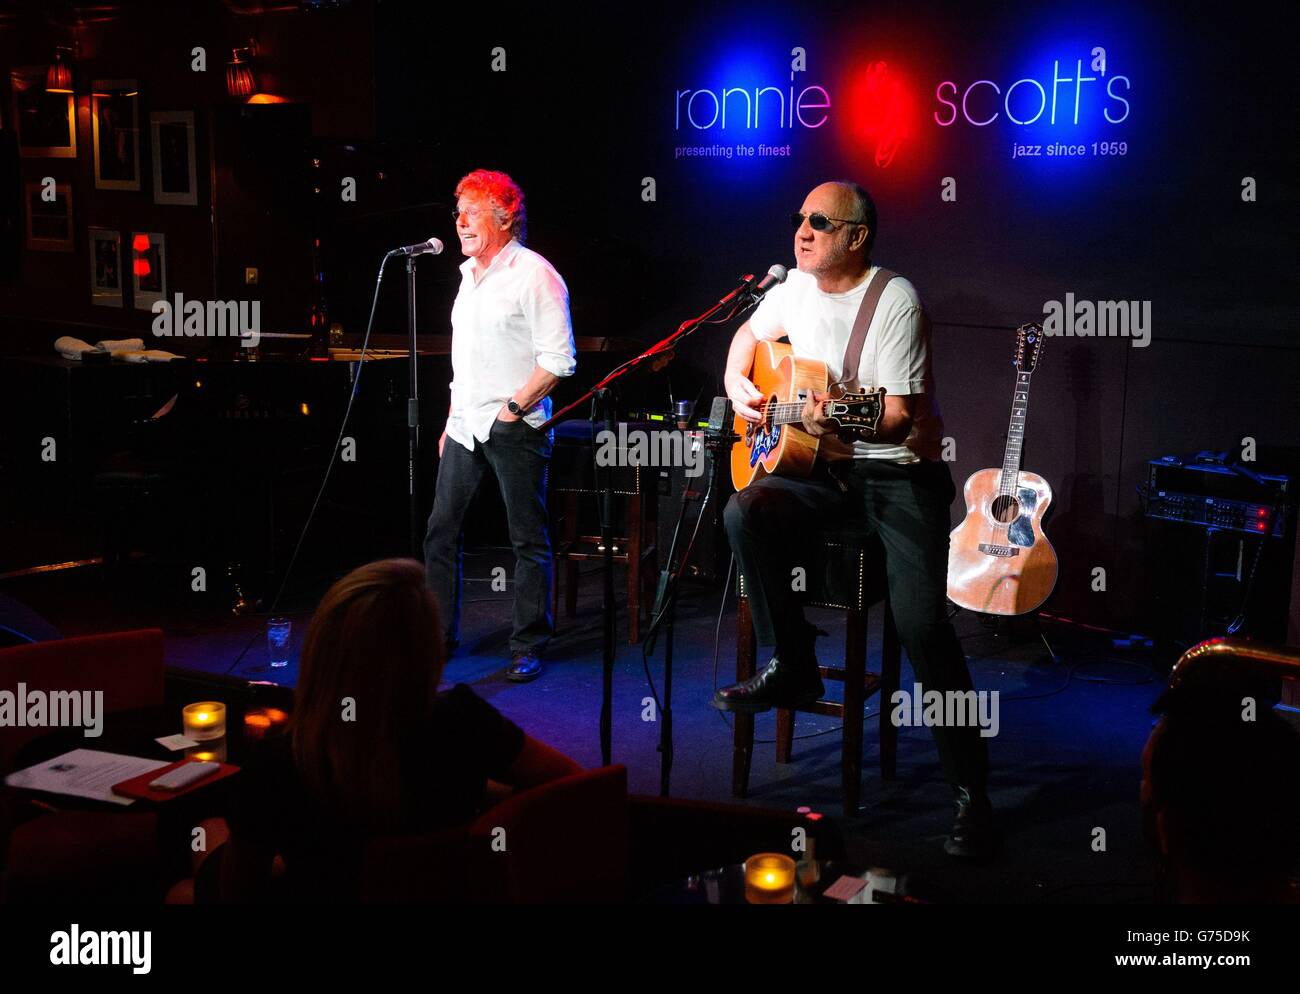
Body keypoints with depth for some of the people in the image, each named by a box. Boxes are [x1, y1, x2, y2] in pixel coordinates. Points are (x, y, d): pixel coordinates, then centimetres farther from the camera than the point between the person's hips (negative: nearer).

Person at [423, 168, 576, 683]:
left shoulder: (533, 274, -9)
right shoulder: (470, 274, 16)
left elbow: (558, 359, -14)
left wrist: (515, 407, -15)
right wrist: (452, 420, 19)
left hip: (513, 427, -8)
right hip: (465, 425, 8)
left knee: (528, 540, 0)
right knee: (440, 530, 8)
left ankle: (528, 648, 8)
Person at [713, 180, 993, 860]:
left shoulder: (895, 300, -14)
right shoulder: (796, 287, 7)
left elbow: (897, 417, -19)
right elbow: (751, 333, 29)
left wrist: (837, 417, -37)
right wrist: (736, 383, 9)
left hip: (900, 472, -6)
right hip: (824, 468, 6)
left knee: (921, 622, -21)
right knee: (745, 514, -25)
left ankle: (971, 792, -9)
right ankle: (792, 670, -8)